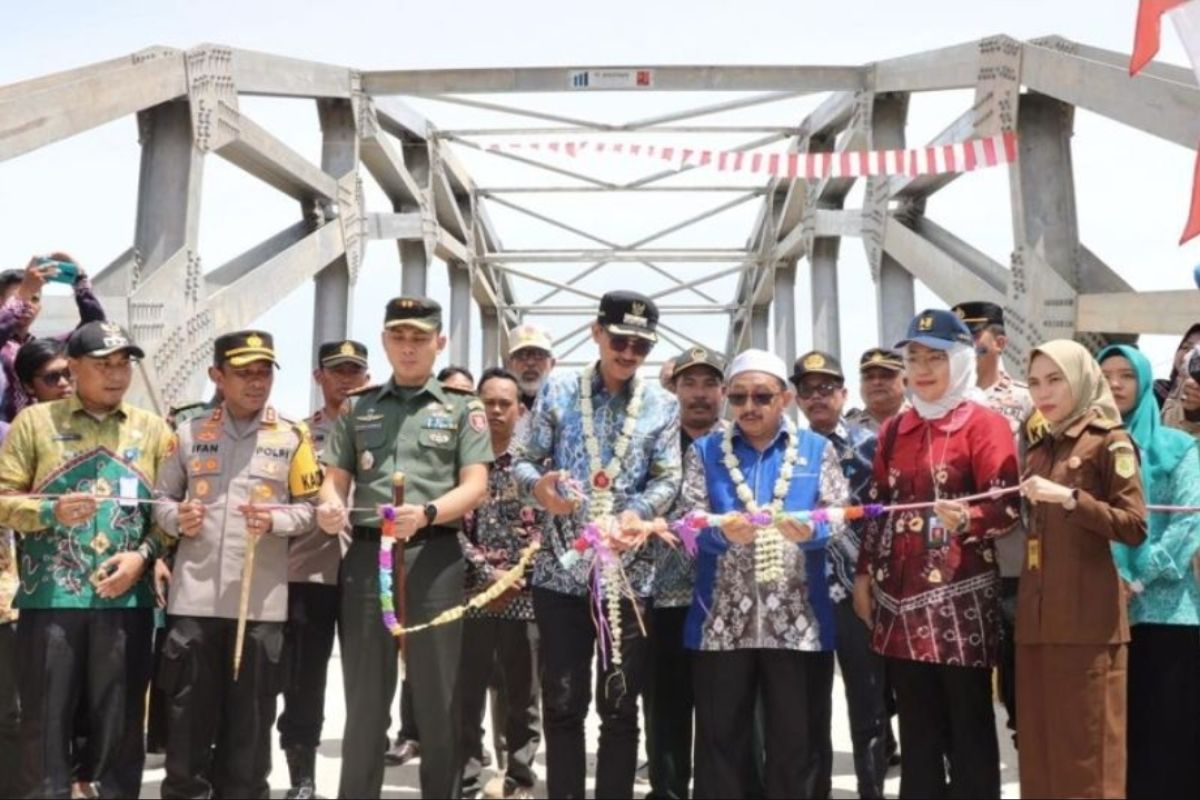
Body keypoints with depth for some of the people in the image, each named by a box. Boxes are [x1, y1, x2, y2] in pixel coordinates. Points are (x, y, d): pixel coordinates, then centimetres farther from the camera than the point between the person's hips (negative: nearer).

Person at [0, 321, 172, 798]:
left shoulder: (152, 430, 10)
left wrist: (143, 554, -8)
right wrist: (51, 511, -16)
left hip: (126, 600, 1)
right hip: (49, 599, -1)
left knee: (120, 720, 7)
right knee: (46, 719, 3)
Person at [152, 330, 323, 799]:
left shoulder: (292, 436, 4)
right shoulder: (190, 433, 8)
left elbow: (310, 507, 3)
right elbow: (161, 497, 14)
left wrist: (274, 520, -15)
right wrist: (177, 518, -7)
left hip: (261, 599, -1)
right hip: (194, 595, 1)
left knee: (250, 717, 7)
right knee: (188, 711, 7)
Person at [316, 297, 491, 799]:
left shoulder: (462, 409, 8)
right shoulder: (357, 408, 16)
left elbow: (475, 486, 0)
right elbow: (336, 479, 13)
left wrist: (427, 513, -18)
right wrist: (330, 506, -11)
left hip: (435, 557, -2)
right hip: (366, 554, 2)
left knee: (437, 694, 3)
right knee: (364, 696, 7)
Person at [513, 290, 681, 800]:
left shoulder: (663, 405, 7)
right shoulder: (558, 391, 6)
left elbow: (667, 480, 0)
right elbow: (525, 460, 4)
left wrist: (637, 512, -20)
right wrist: (539, 484, -19)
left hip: (630, 572, 0)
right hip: (562, 567, 0)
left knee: (620, 706, 6)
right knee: (561, 703, 5)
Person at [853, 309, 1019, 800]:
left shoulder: (985, 424, -5)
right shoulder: (894, 430, 12)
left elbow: (1006, 506, -11)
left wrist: (967, 520, -30)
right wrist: (864, 573, 13)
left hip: (960, 595, -5)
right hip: (901, 595, 6)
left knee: (969, 727, 3)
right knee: (916, 729, 12)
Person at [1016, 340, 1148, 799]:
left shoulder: (1109, 442, -2)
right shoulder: (1038, 449, 17)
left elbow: (1135, 526, -13)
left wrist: (1070, 497, -21)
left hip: (1088, 621, -6)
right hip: (1037, 618, 7)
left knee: (1086, 753, -2)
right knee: (1040, 750, 9)